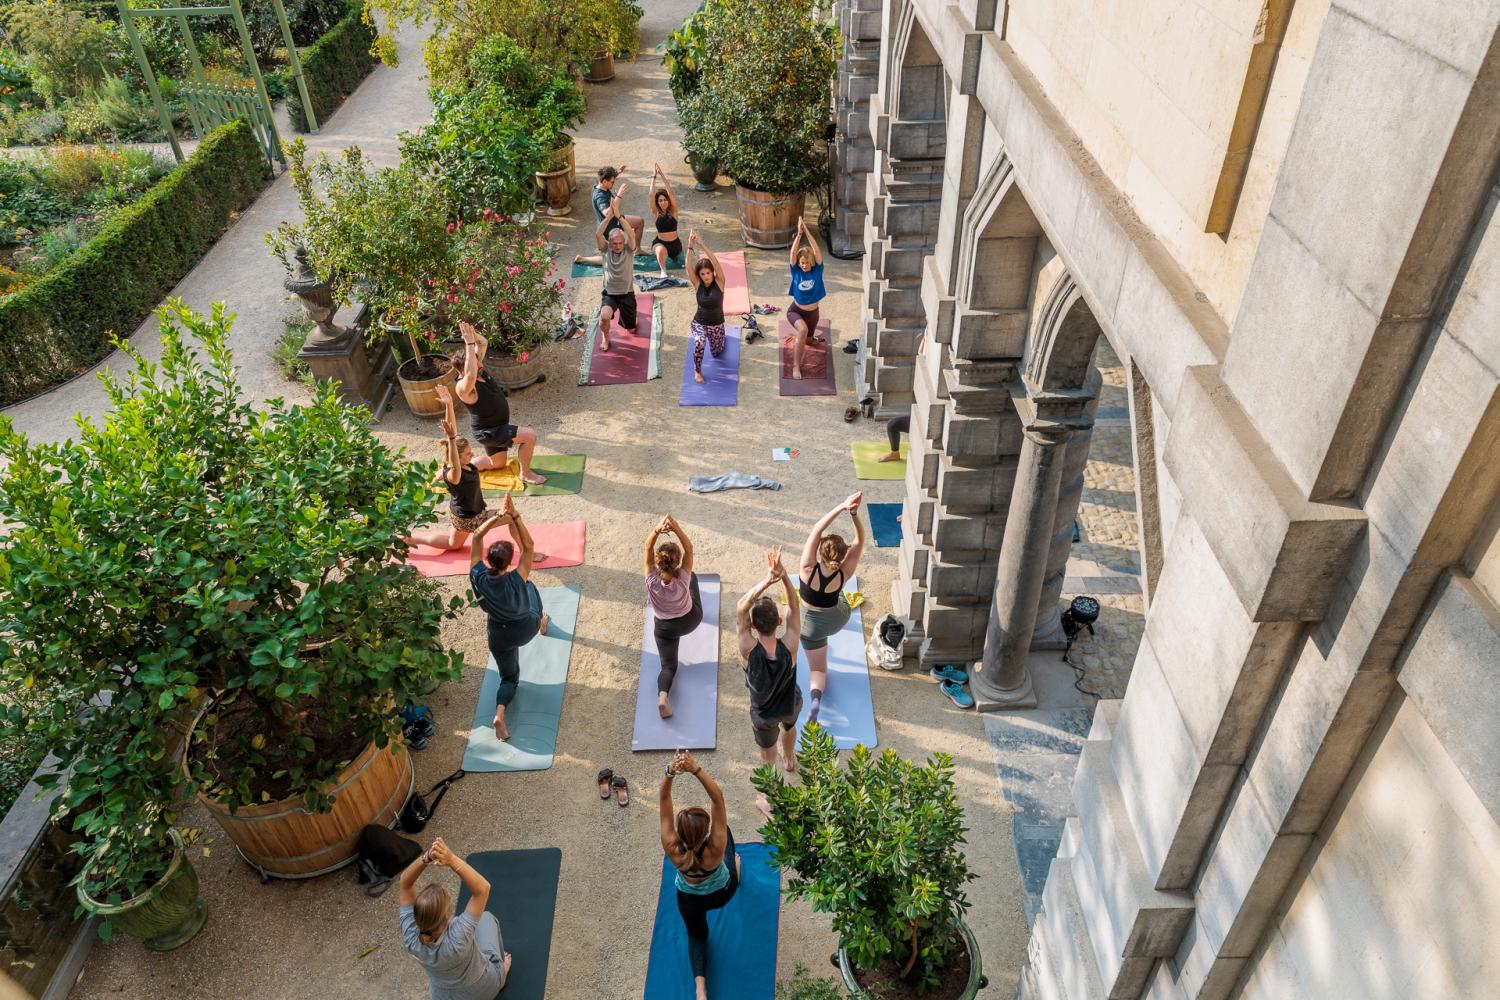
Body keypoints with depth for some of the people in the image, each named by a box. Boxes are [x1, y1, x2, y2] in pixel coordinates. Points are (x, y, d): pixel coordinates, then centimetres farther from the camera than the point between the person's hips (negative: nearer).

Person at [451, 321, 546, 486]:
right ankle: (525, 473, -2)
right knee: (530, 435, -20)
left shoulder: (479, 370, -6)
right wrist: (469, 342, -52)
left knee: (498, 463, 26)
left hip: (495, 427, 9)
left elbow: (484, 343, -1)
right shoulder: (463, 386, -30)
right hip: (487, 432, -9)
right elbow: (471, 375, -53)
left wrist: (473, 333, -25)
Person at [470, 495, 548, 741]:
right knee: (530, 587, 28)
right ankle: (541, 622, 57)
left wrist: (497, 517, -32)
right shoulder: (516, 581, -35)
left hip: (500, 637, 1)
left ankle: (500, 712, -6)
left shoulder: (478, 577, -27)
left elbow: (476, 538, -20)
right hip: (527, 630, -1)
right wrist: (515, 516, -37)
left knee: (509, 677, 24)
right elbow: (529, 547, -32)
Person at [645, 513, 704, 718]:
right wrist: (676, 528, -45)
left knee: (668, 665, 9)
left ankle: (662, 696, -21)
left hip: (664, 628, -1)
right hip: (691, 621, 1)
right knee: (693, 577, 26)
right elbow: (689, 548, -30)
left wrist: (657, 530, -49)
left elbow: (648, 547, -30)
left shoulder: (652, 580, -33)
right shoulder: (683, 578, -34)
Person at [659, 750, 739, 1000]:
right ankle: (734, 866, 58)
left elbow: (664, 799, -42)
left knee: (696, 935, 36)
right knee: (726, 828, 26)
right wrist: (696, 770, -60)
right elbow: (717, 798, -49)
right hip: (723, 893, 0)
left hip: (690, 901, 0)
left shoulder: (672, 849, -40)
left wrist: (670, 772, -58)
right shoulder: (715, 849, -43)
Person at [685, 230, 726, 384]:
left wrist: (702, 244, -41)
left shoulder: (719, 283, -16)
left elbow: (716, 262, -31)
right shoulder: (698, 284, -12)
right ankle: (697, 371, -9)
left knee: (716, 353, 19)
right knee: (699, 343, -33)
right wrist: (690, 247, -42)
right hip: (699, 323, -1)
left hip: (717, 324, 1)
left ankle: (720, 338, 54)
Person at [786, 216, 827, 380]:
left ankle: (809, 334, 62)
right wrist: (799, 233, -41)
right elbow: (793, 253, -32)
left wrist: (807, 231, -38)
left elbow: (817, 251, -30)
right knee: (803, 330, -35)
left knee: (808, 340, 22)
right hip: (795, 310, -3)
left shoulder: (817, 270, -15)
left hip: (812, 312, 3)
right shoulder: (796, 271, -16)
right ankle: (796, 366, -23)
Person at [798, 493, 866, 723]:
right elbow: (860, 539, -34)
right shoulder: (843, 574, -33)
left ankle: (816, 696, -18)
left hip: (811, 624, -2)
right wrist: (855, 513, -49)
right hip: (838, 618, 2)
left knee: (817, 668, 13)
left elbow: (815, 531, -41)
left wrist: (842, 507, -48)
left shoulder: (808, 570, -38)